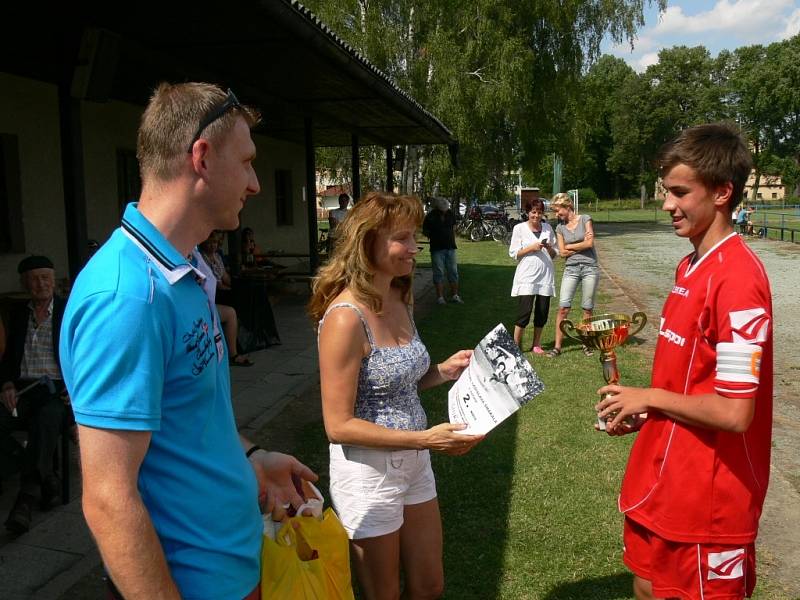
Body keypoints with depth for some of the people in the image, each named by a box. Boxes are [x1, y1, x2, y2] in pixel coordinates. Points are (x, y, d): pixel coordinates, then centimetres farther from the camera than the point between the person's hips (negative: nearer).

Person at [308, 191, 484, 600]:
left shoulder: (398, 300, 2)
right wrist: (425, 439, -25)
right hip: (368, 473, -7)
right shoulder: (346, 317, -25)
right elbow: (339, 425, -23)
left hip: (413, 463, 8)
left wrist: (442, 371, -2)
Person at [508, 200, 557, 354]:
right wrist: (531, 248, -13)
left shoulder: (548, 228, 12)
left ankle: (536, 344, 18)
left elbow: (555, 254, 16)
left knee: (542, 312, 5)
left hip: (545, 275, 4)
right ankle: (516, 345, 1)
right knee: (525, 310, -10)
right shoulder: (519, 228, 2)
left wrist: (549, 248, -5)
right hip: (527, 276, -4)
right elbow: (513, 253, -2)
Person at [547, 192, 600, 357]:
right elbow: (562, 252, 2)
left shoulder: (585, 219, 0)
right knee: (563, 307, -8)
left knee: (587, 309, 3)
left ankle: (586, 344, 14)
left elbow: (590, 243, -9)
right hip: (571, 269, 2)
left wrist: (569, 246, 0)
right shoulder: (560, 228, 8)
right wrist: (582, 245, -4)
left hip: (590, 267, -2)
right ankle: (557, 346, -4)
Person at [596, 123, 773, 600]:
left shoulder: (737, 278, -23)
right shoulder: (691, 267, 6)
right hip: (664, 480, 8)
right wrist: (644, 414, 1)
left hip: (709, 498, -8)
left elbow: (733, 412, -26)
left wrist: (650, 398, -13)